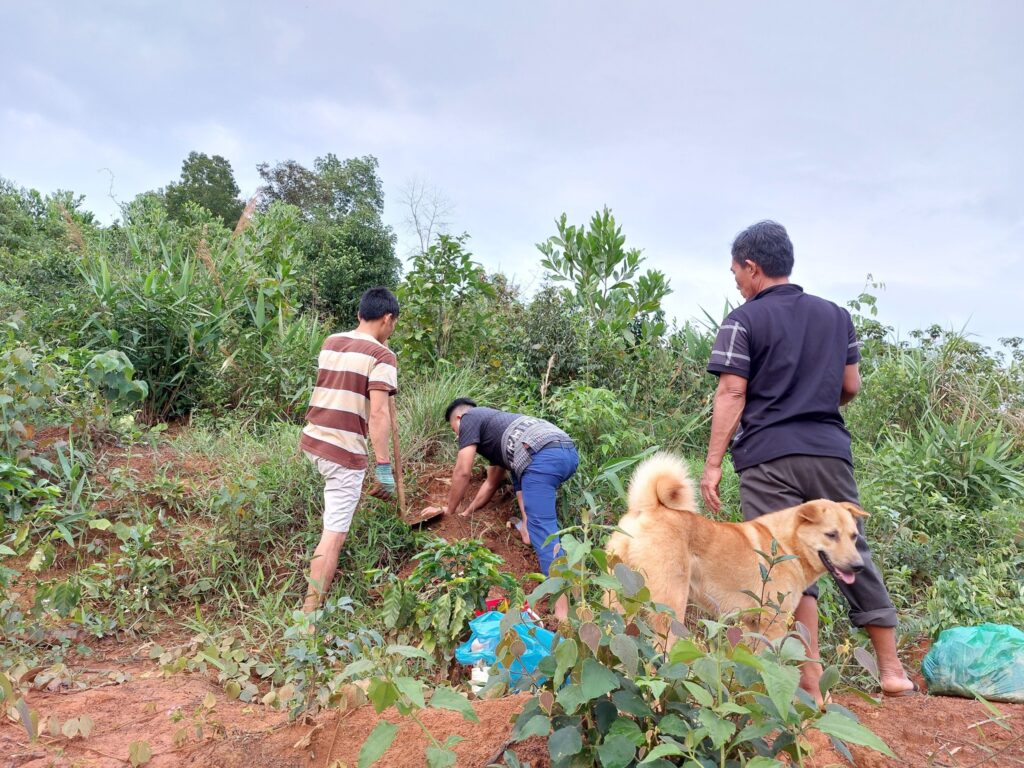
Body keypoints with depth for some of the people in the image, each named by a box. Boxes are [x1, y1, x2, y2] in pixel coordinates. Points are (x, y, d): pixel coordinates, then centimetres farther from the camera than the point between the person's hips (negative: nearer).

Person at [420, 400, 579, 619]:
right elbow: (492, 482, 46)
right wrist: (466, 513, 52)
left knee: (541, 530, -12)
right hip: (569, 451, 9)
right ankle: (528, 525, 19)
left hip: (544, 456, -9)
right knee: (518, 473, 35)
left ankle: (562, 612, -20)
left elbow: (462, 473, 10)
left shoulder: (469, 418, 15)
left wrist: (449, 511, 23)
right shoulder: (493, 423, 40)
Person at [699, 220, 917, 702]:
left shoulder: (743, 320, -2)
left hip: (768, 455, -4)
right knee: (852, 552, 14)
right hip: (830, 450, 5)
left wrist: (712, 463, -7)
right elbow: (851, 387, 14)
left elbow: (731, 394, -9)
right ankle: (891, 669, 23)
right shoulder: (836, 315, 13)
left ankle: (811, 682, 1)